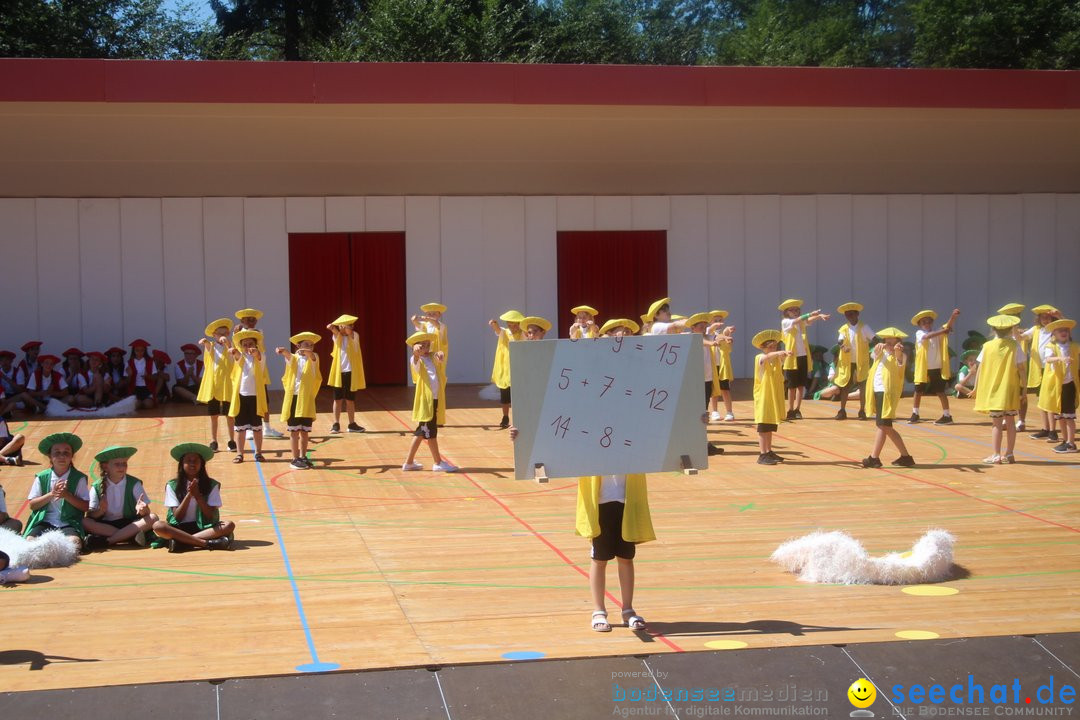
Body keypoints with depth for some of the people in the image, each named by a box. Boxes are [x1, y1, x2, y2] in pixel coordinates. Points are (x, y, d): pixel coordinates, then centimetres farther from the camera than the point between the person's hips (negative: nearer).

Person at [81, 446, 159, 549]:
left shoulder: (134, 484, 2)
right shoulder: (96, 488, 3)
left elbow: (147, 512, -5)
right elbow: (90, 515, -3)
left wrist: (142, 509, -28)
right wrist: (100, 511, -25)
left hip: (130, 524, 0)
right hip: (104, 526, 0)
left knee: (153, 518, -26)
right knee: (84, 522, -27)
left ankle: (106, 540, -30)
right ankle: (131, 536, -29)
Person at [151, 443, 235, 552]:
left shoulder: (211, 485, 3)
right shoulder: (172, 486, 2)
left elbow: (211, 516, -3)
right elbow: (177, 517, -3)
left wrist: (197, 495, -13)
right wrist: (189, 495, -15)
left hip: (204, 527, 1)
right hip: (180, 528, 0)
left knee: (228, 525, -27)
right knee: (158, 526, -31)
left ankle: (181, 541, -30)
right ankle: (207, 543, -34)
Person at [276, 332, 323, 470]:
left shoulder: (313, 358, 4)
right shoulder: (293, 358, 3)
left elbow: (312, 356, -20)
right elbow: (288, 355, -19)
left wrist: (307, 352, -44)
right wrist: (282, 351, -44)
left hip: (307, 399, 1)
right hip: (293, 398, -1)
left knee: (304, 431, 8)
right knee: (294, 430, 2)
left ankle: (303, 457, 20)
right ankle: (295, 459, 7)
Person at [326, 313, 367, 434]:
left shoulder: (354, 336, 0)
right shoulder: (338, 336, 5)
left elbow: (349, 331, -22)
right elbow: (336, 332, -18)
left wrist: (347, 329, -40)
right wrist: (332, 327, -36)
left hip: (350, 373, -1)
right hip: (338, 373, 1)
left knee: (350, 400, 8)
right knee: (338, 399, 4)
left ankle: (352, 424, 16)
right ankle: (336, 424, 9)